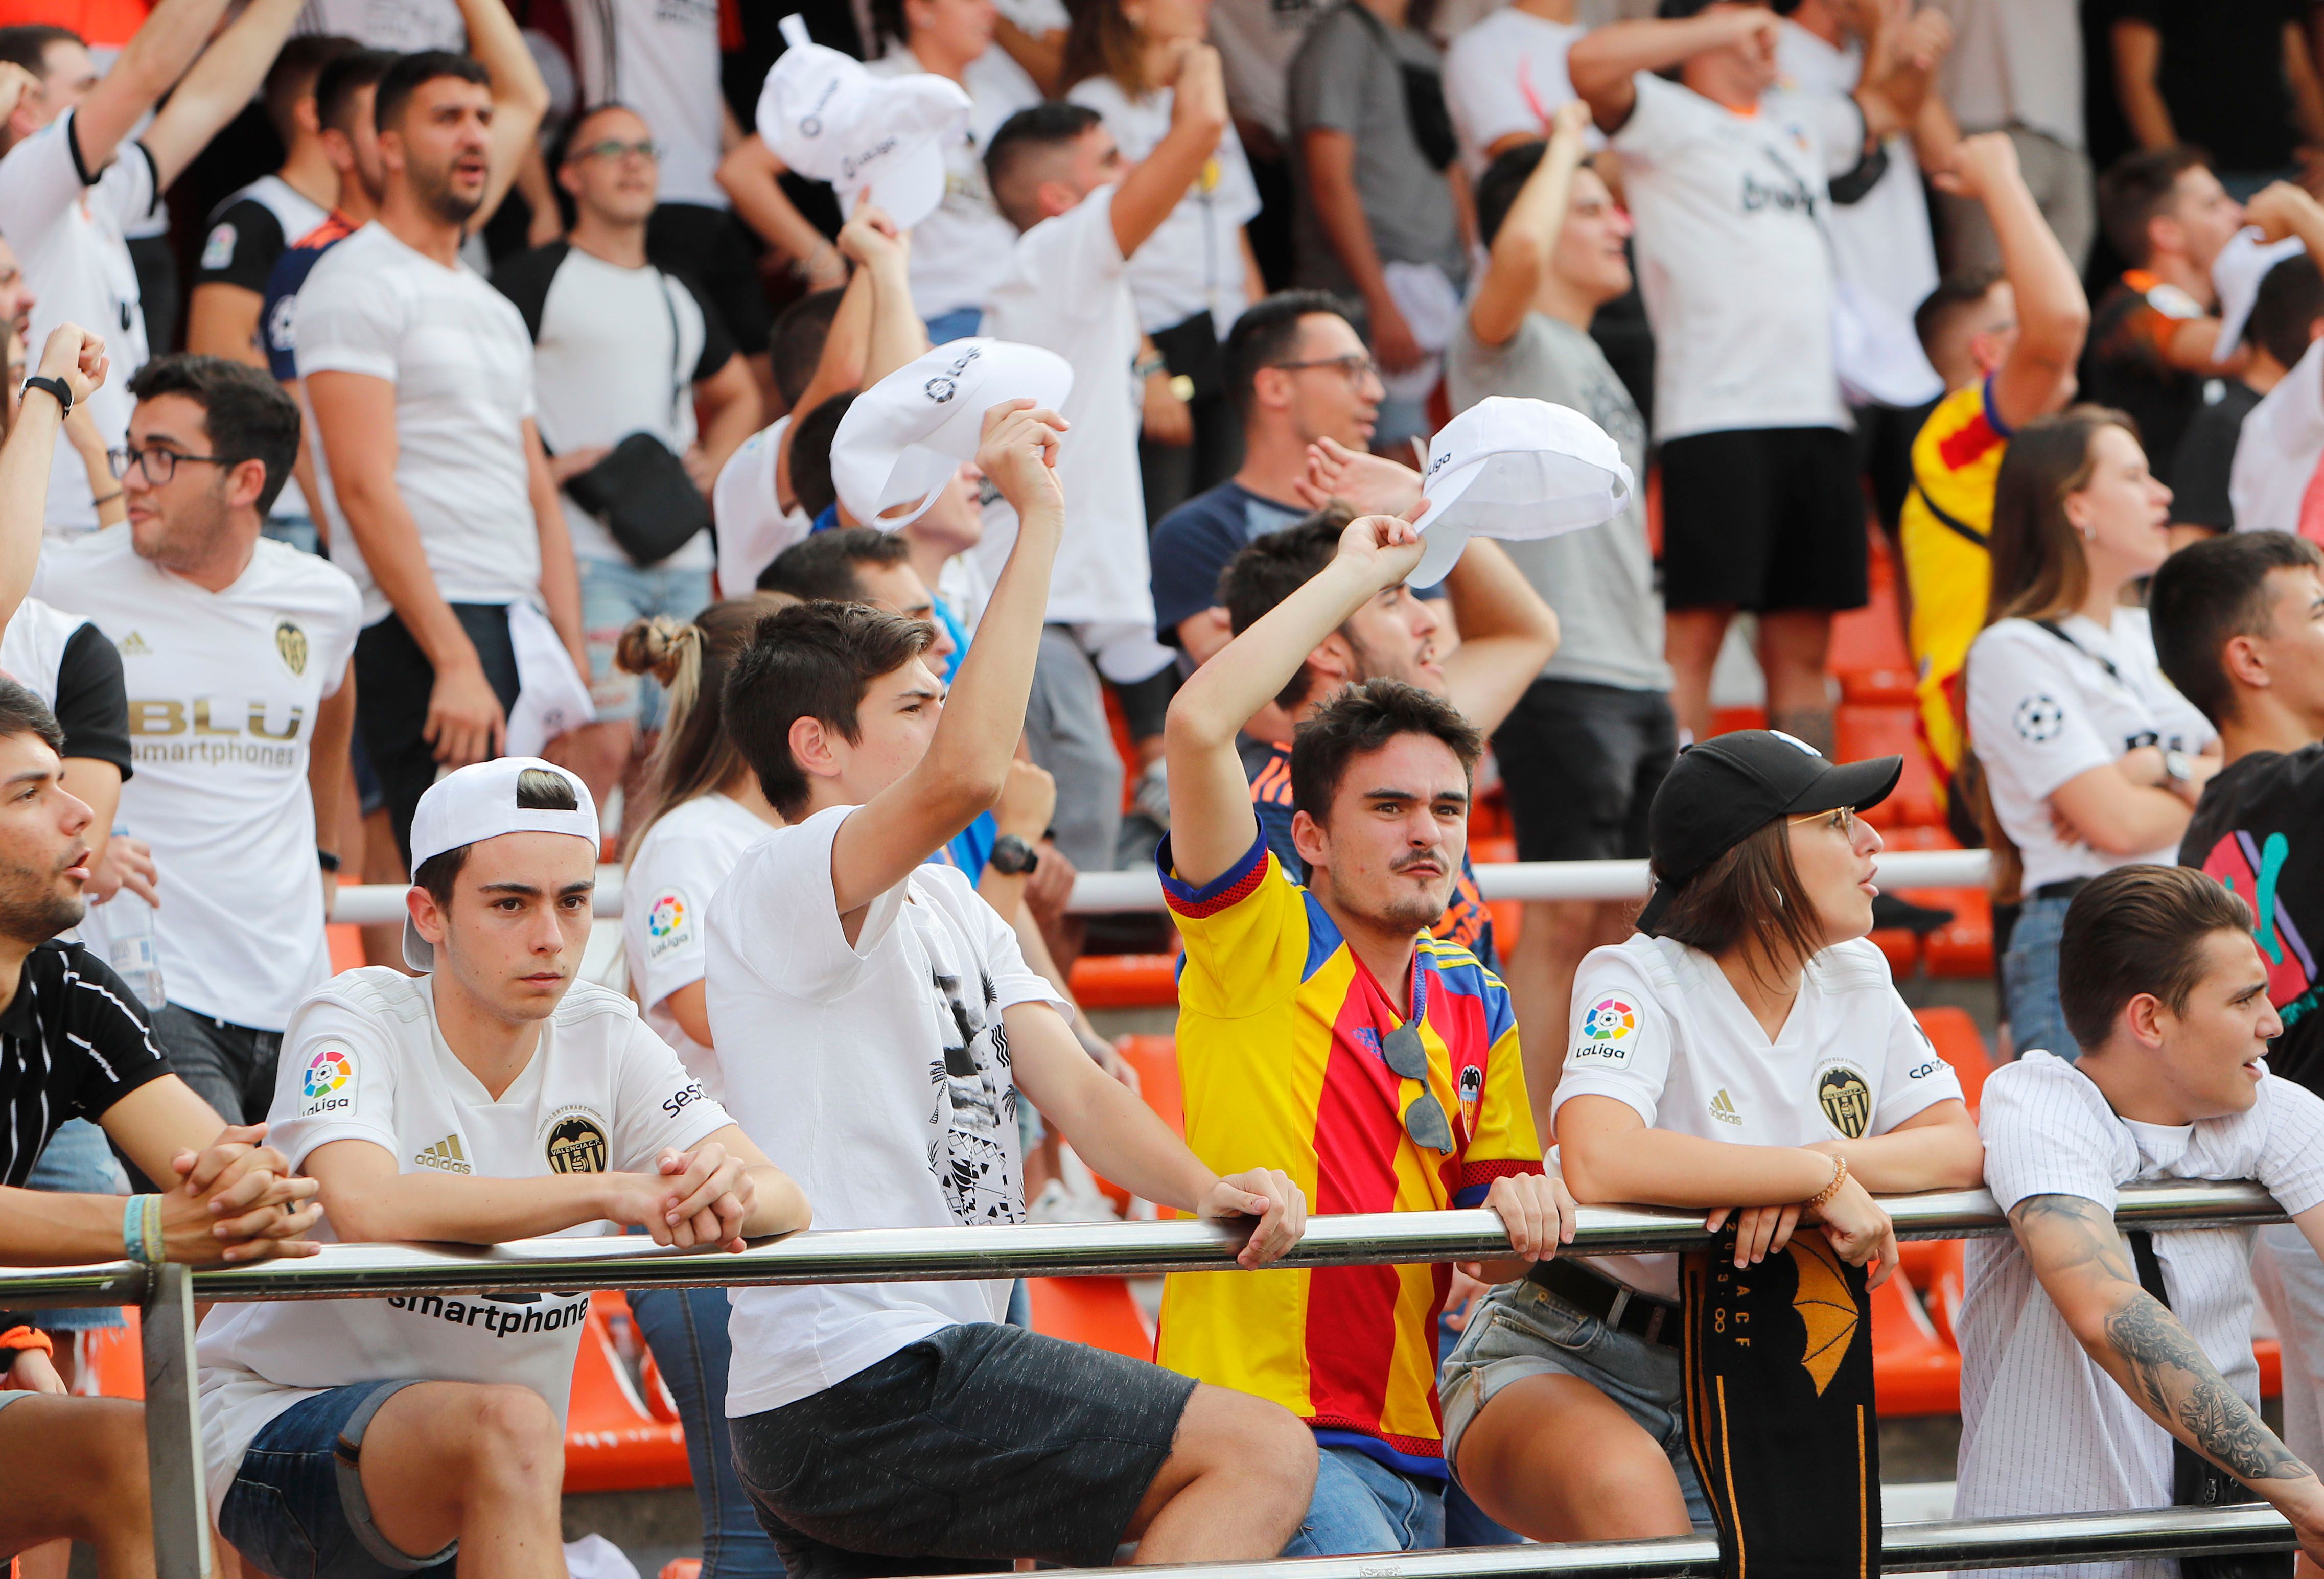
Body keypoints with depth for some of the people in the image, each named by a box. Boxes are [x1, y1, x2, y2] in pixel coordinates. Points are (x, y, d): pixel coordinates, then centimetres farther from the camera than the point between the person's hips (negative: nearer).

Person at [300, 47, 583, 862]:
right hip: (423, 634, -8)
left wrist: (575, 662, 11)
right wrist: (454, 663, -20)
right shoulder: (357, 282, -3)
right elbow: (366, 489, -13)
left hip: (521, 621, 8)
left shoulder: (496, 308, 24)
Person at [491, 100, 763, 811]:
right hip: (584, 552, -7)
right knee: (603, 740, -18)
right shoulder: (536, 280, 1)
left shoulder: (680, 295, 21)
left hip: (683, 558, 7)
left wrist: (711, 461, 14)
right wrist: (548, 467, -16)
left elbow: (738, 394, 34)